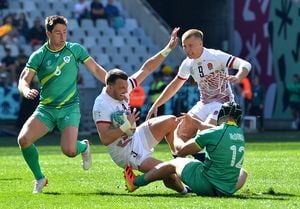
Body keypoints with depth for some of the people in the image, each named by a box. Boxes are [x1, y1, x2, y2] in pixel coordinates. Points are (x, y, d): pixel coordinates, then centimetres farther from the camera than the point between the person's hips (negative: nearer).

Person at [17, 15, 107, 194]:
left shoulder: (75, 50, 1)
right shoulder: (38, 56, -1)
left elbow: (95, 69, 9)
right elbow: (24, 80, -7)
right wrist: (27, 91, -30)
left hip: (70, 107, -1)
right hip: (45, 108, 1)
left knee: (69, 151, -22)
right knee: (24, 140, -21)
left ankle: (84, 146, 18)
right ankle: (39, 178, 3)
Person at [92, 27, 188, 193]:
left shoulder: (124, 87, -5)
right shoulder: (102, 106, -26)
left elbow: (146, 68, 1)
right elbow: (105, 139, -30)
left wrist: (168, 48, -3)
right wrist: (126, 125, -31)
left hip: (138, 137, 8)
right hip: (125, 153, -8)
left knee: (171, 121, 1)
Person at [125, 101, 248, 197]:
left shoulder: (210, 135, -13)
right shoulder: (240, 133, 5)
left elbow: (180, 151, -1)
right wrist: (194, 121, 40)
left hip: (206, 185, -4)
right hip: (228, 190, 4)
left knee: (175, 163, 20)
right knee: (242, 173, 36)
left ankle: (135, 182, 35)